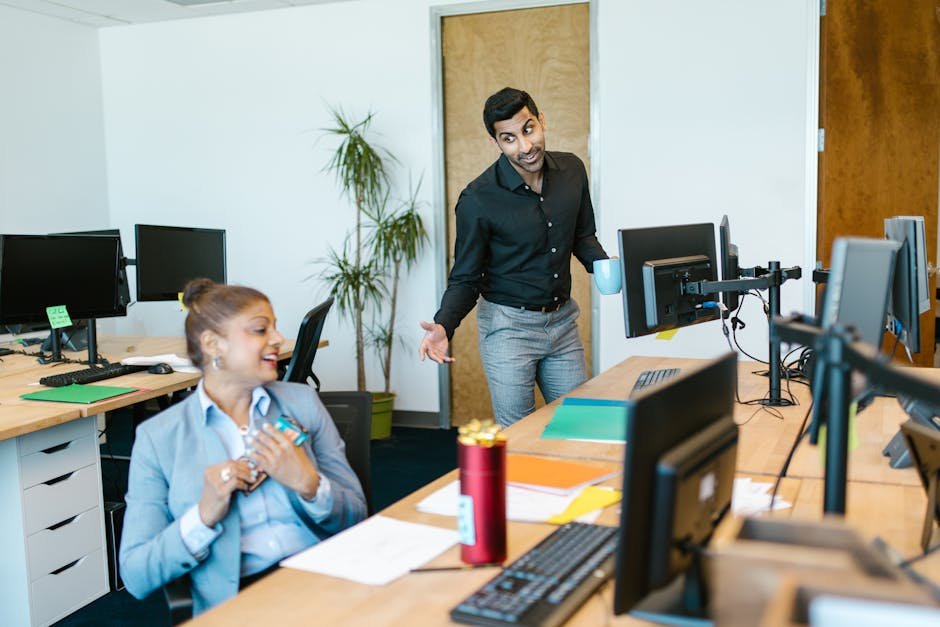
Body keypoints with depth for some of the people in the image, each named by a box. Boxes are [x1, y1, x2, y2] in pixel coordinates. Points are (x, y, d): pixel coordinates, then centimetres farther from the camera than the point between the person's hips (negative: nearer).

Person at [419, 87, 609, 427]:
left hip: (563, 320, 5)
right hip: (509, 325, -4)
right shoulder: (478, 200, -17)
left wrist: (605, 266, -8)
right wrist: (443, 325, -28)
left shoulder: (572, 170, -2)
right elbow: (465, 279, -10)